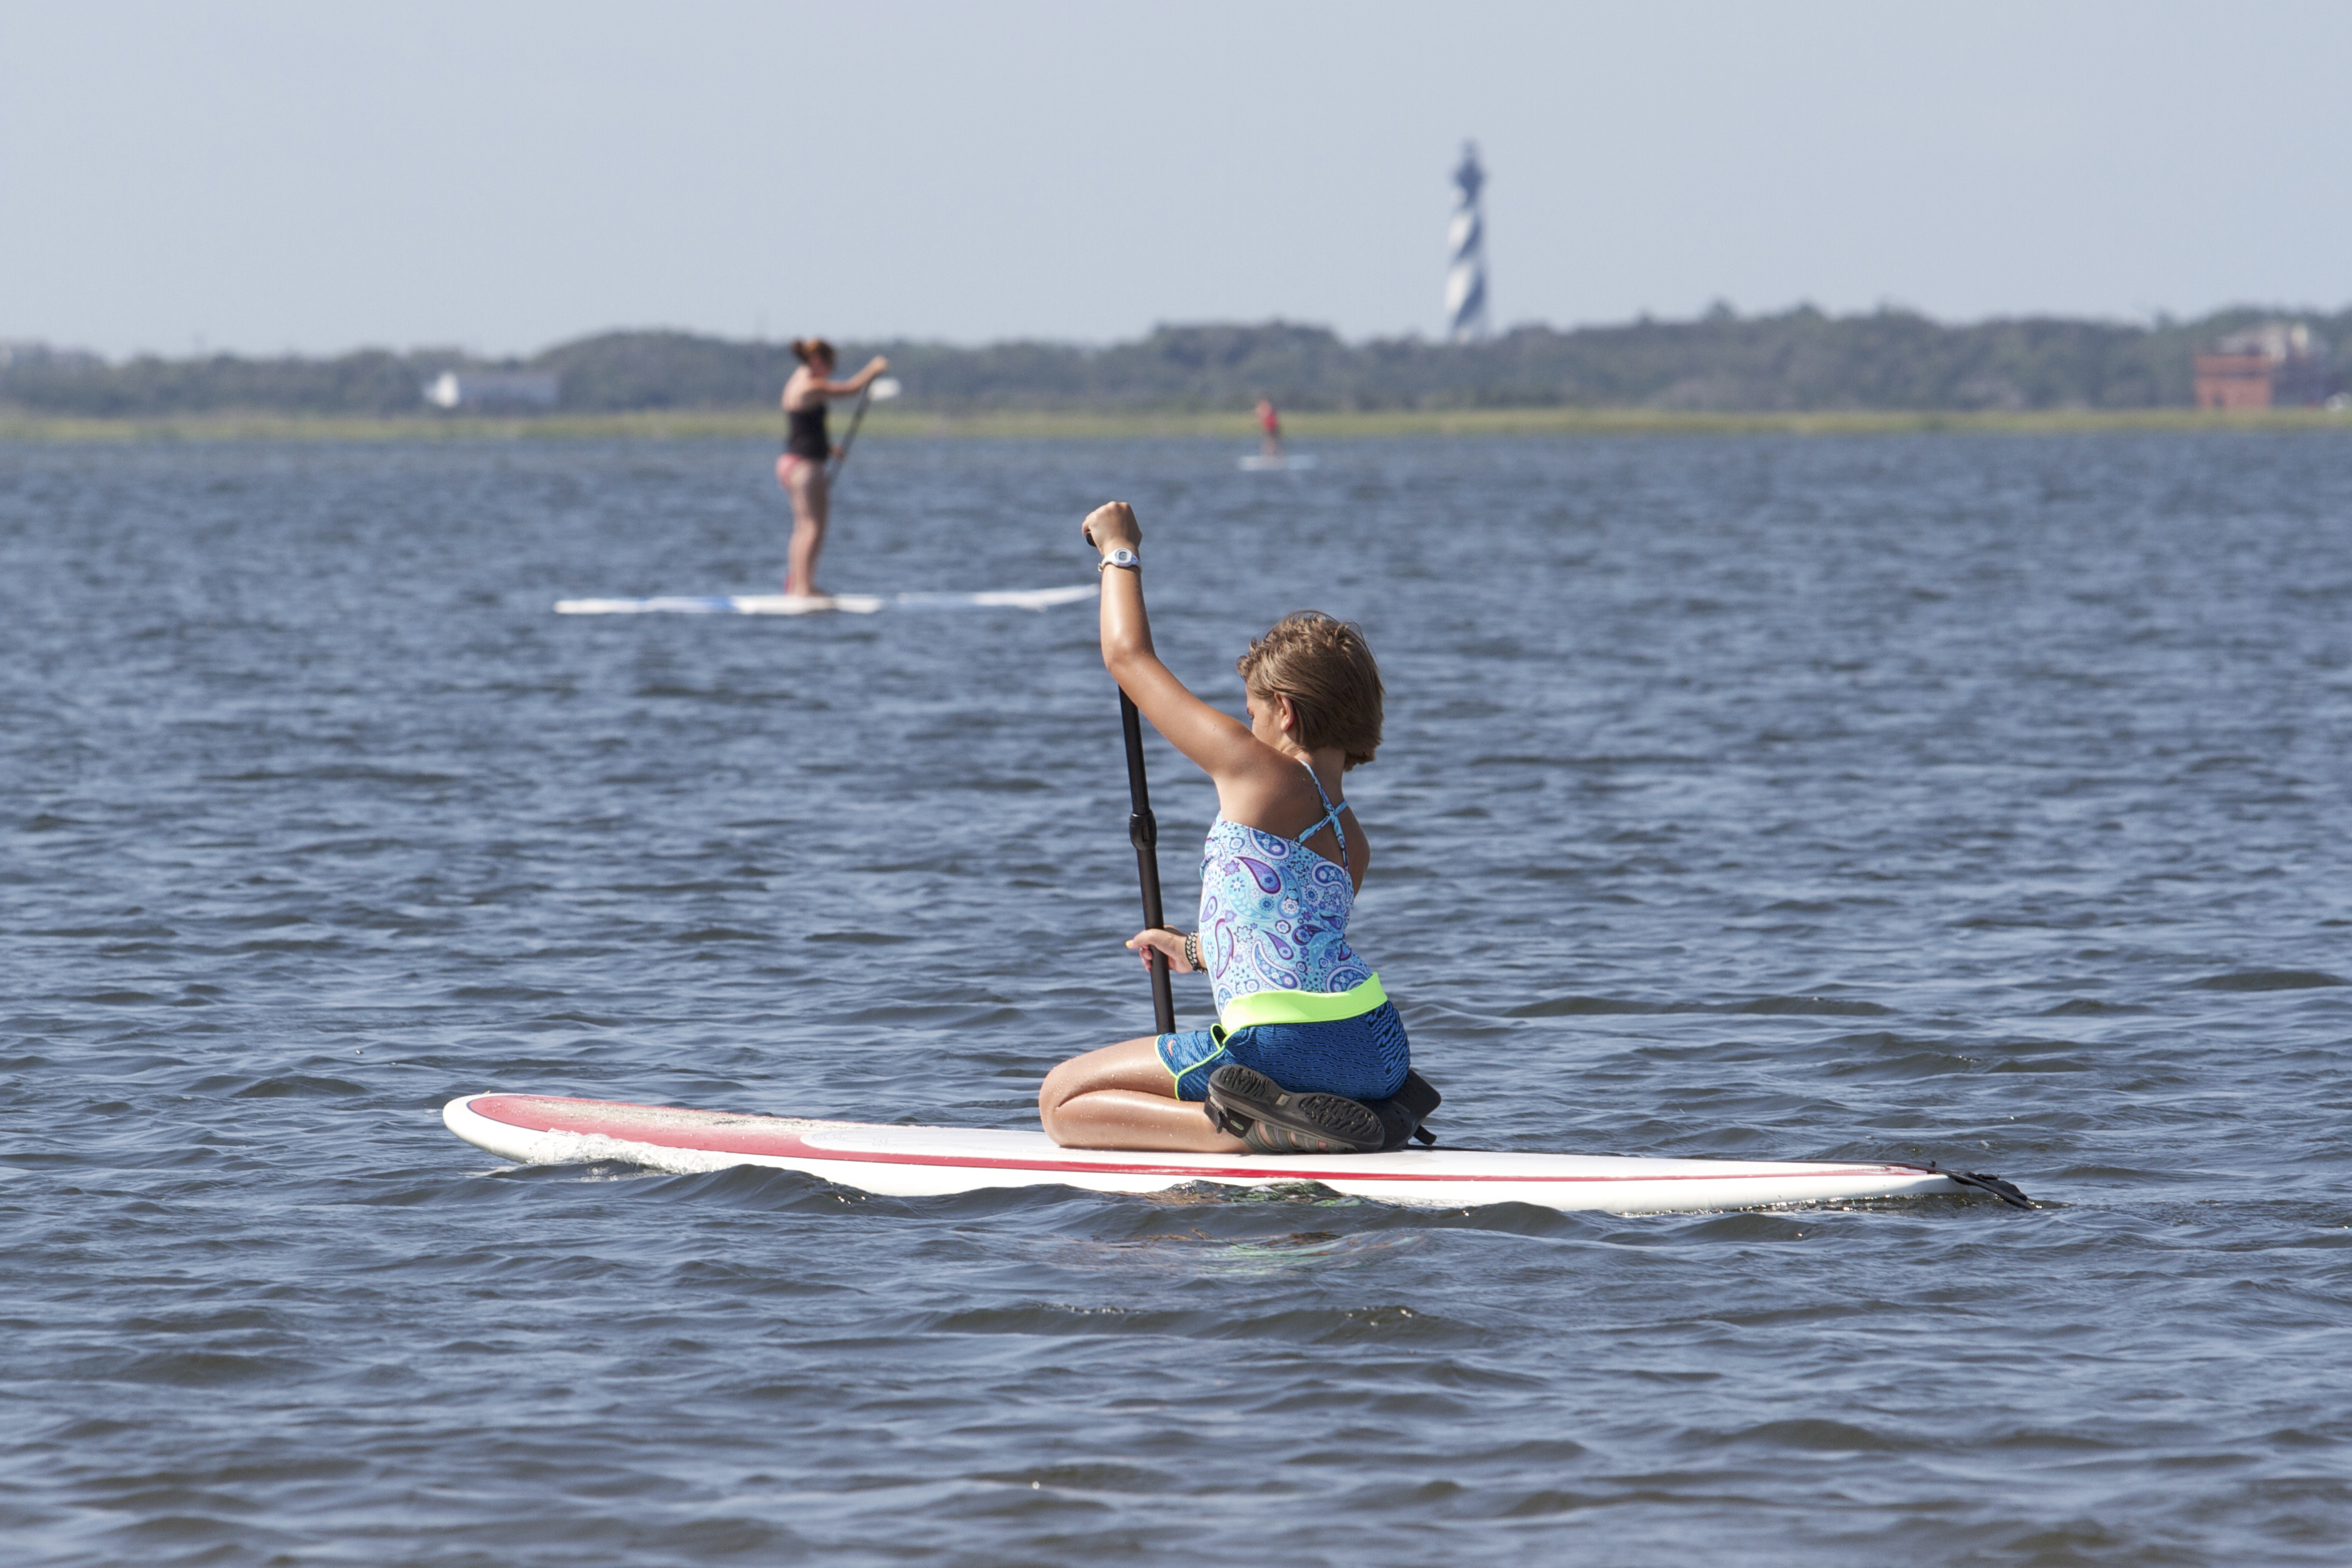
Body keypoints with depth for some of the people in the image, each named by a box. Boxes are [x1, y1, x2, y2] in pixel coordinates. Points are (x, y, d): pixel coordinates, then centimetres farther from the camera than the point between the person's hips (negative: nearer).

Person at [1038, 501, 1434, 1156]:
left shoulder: (1253, 768, -5)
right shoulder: (1351, 842, 15)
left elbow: (1128, 653, 3)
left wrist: (1119, 551, 20)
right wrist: (1197, 951, 49)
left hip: (1285, 1044, -7)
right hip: (1379, 1047, 8)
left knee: (1063, 1101, 4)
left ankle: (1260, 1129, -16)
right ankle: (1369, 1108, 9)